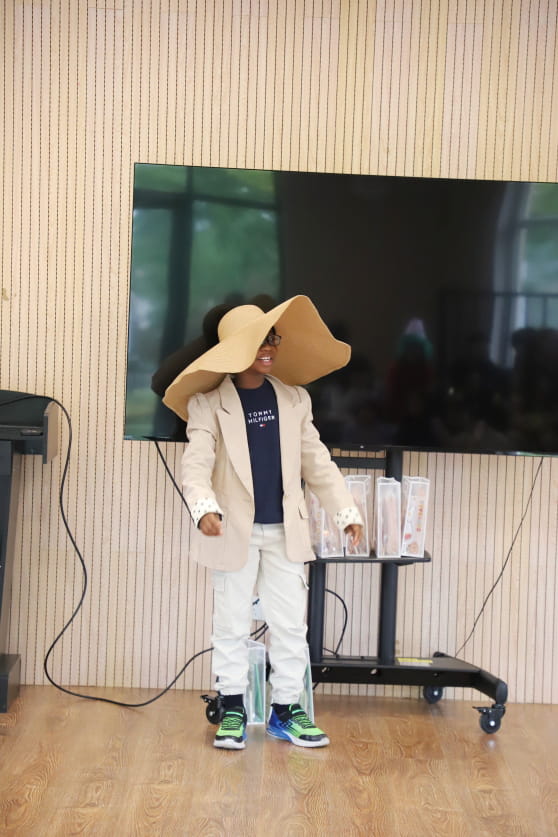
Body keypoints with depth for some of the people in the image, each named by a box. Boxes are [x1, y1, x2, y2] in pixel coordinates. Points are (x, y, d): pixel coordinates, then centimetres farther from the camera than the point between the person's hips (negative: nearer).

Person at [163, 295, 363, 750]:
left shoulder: (295, 400, 7)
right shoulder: (209, 404, -6)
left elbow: (318, 462, 10)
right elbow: (196, 463, -16)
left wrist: (346, 511, 4)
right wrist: (205, 509, -33)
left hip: (285, 530, 3)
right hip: (235, 530, -3)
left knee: (291, 623, 7)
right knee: (232, 623, 7)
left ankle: (286, 710, 18)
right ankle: (233, 709, 19)